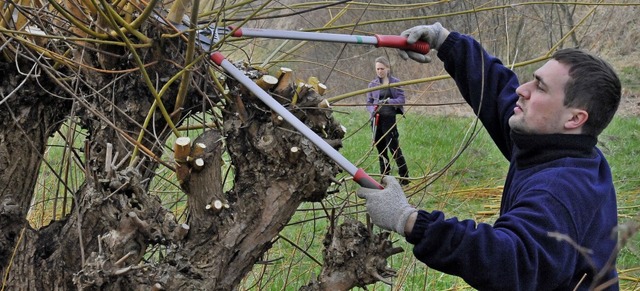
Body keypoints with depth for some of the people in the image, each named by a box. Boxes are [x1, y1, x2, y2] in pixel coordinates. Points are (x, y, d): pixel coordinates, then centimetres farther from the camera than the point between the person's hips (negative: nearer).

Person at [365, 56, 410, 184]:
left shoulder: (395, 82, 1)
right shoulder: (373, 84, 9)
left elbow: (401, 100, -6)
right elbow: (369, 102, 9)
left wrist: (387, 101, -23)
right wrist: (372, 110, -13)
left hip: (389, 118, -4)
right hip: (376, 120, 4)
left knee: (394, 147, -8)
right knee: (381, 150, 9)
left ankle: (404, 177, -1)